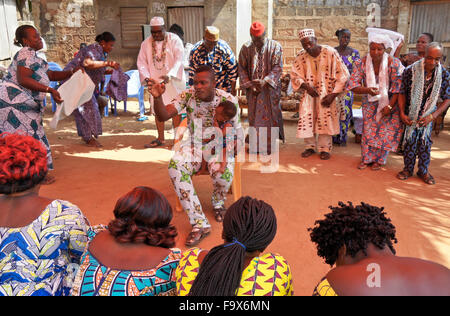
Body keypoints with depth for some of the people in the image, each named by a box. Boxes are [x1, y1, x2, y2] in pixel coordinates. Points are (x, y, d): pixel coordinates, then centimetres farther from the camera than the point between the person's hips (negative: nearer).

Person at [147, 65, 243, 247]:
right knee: (175, 167, -30)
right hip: (194, 143, 2)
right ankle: (199, 223, -27)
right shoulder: (188, 96, -6)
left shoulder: (228, 100, -11)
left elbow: (237, 135, -10)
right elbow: (163, 116, -15)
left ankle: (218, 202, 7)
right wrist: (157, 97, -36)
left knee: (223, 173, -35)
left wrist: (225, 157, -27)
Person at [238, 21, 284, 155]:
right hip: (252, 89, 2)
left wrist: (265, 81, -24)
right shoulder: (246, 48, 0)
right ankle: (255, 144, 19)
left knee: (270, 116, 1)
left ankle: (269, 145, 11)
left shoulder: (275, 46, -5)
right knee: (254, 116, 7)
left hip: (270, 88, -2)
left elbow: (278, 67, -10)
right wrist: (249, 84, -10)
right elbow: (241, 68, 3)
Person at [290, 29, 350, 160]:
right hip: (309, 93, 3)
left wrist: (333, 95, -16)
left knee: (326, 120, -2)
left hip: (327, 94, -2)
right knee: (307, 119, -1)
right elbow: (295, 75, 2)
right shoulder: (301, 57, -6)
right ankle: (310, 146, 15)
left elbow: (342, 75, -12)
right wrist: (306, 86, -17)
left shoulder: (330, 53, -15)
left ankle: (325, 148, 11)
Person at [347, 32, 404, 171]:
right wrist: (367, 90, -36)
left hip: (389, 102, -2)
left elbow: (398, 88, -17)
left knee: (385, 130, -1)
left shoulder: (394, 63, -21)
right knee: (368, 129, 3)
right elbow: (352, 85, -18)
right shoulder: (362, 63, -15)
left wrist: (389, 106, -21)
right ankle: (366, 158, 19)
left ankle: (379, 160, 16)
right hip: (370, 102, 2)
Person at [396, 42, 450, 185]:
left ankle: (423, 171, 20)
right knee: (410, 141, 4)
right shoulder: (410, 71, -16)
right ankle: (408, 169, 19)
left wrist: (432, 116, -16)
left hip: (428, 116, 1)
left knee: (425, 143, 5)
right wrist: (402, 113, -13)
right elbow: (402, 93, -6)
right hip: (410, 114, -1)